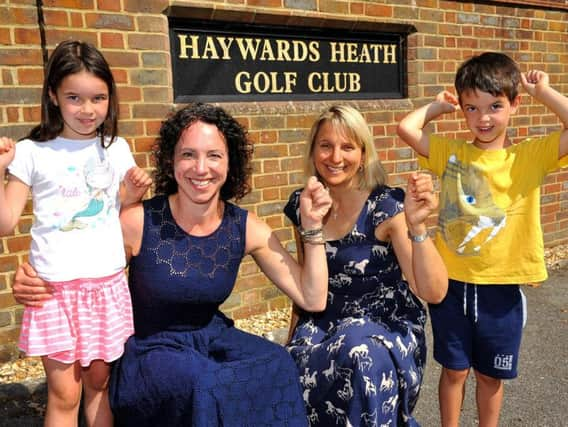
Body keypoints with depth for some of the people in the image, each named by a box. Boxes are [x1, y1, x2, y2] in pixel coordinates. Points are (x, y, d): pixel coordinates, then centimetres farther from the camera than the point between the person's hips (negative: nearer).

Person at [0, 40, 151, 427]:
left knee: (100, 384, 13)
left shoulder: (116, 149, 4)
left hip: (107, 284, 2)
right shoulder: (32, 152, -4)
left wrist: (135, 192, -5)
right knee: (63, 394, 5)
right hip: (54, 288, -2)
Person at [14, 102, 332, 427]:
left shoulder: (247, 228, -9)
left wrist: (312, 226, -13)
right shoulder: (138, 222, -17)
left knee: (278, 366, -26)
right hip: (151, 350, -3)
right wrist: (34, 285, -25)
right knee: (207, 385, -34)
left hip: (214, 339, 3)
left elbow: (312, 300, -6)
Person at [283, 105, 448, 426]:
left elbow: (434, 292, -22)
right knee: (299, 370, -25)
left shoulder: (387, 206, -14)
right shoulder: (301, 205, -1)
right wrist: (293, 338, 15)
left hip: (388, 325, -3)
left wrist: (416, 225, -34)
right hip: (323, 324, 4)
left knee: (362, 354, -35)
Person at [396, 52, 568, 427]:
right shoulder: (451, 153, -3)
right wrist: (439, 105, 2)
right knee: (454, 369, 18)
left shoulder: (530, 156, -5)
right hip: (452, 283, 1)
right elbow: (406, 127, -11)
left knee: (490, 375, 19)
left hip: (502, 288, 0)